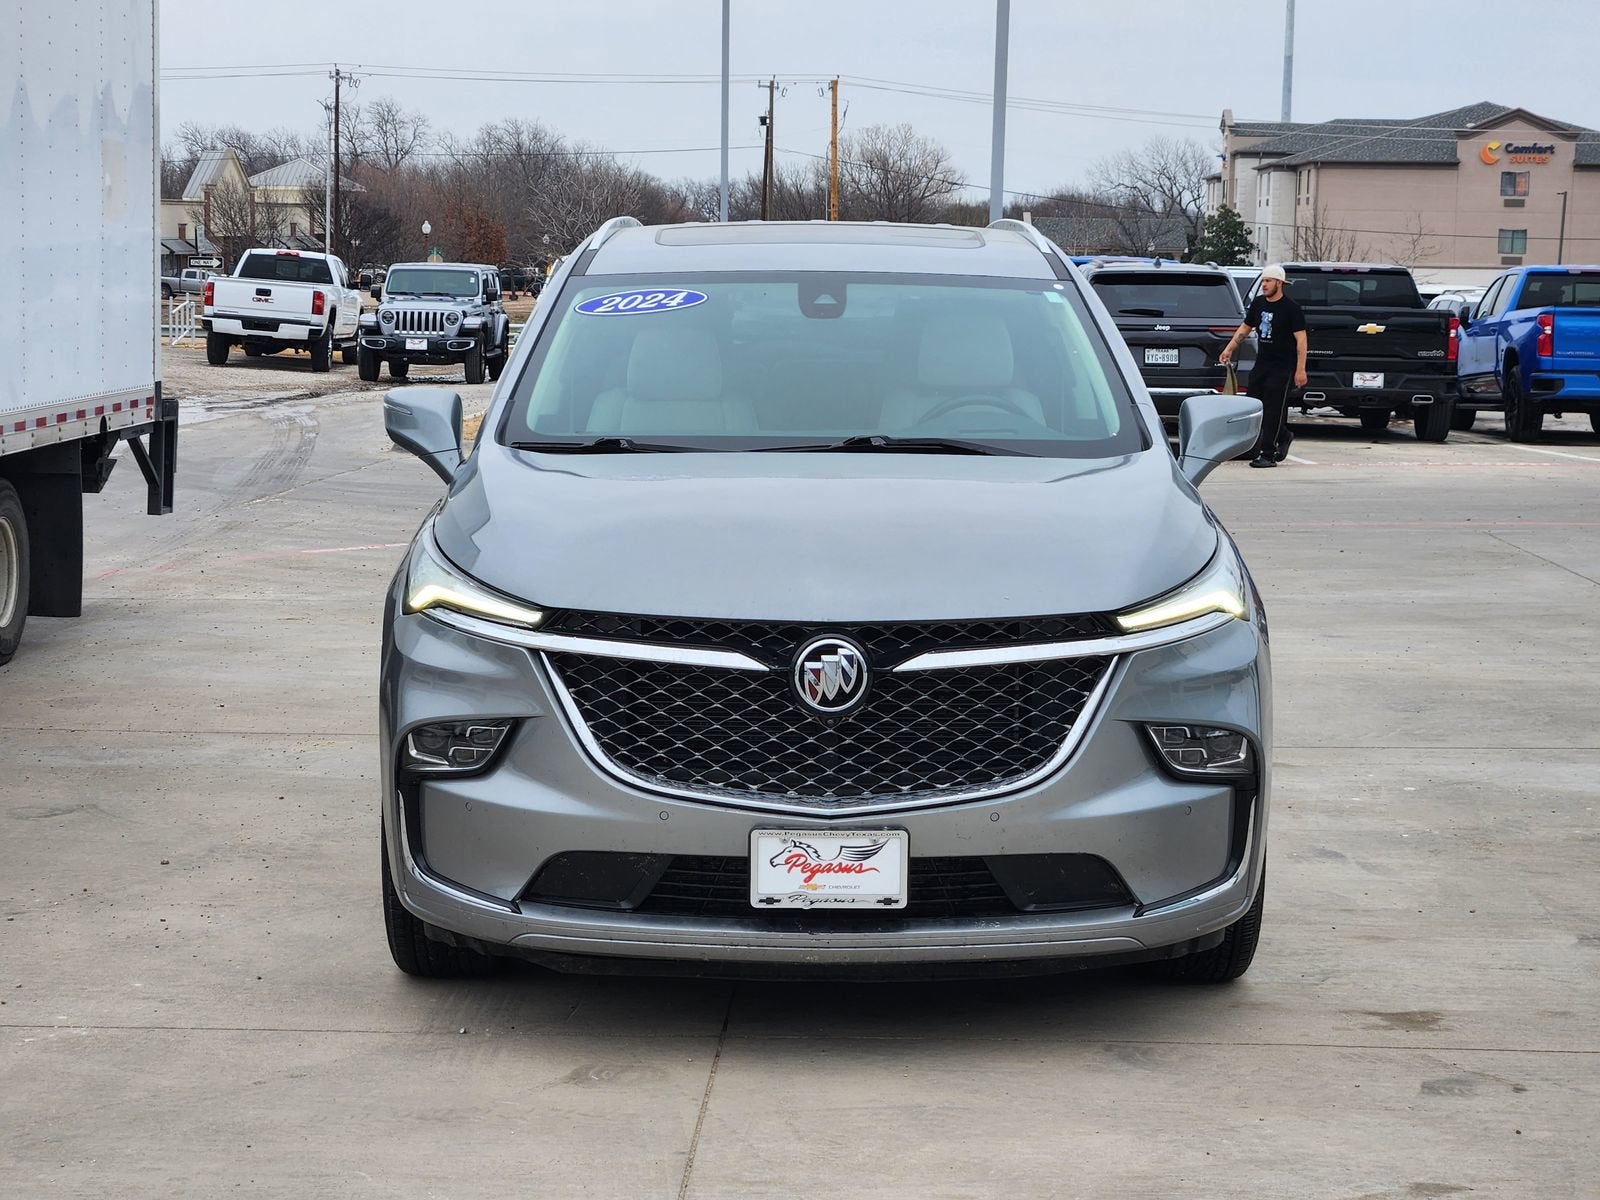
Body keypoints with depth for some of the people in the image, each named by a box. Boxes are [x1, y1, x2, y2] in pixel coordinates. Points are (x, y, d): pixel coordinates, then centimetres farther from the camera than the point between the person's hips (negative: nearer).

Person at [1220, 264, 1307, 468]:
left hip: (1282, 367, -7)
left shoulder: (1291, 308, -10)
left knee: (1272, 410, -7)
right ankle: (1283, 437, 27)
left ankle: (1268, 455, -4)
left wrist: (1300, 370, -17)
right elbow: (1245, 328, 22)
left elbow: (1301, 339, -12)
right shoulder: (1258, 304, 9)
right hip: (1261, 363, 7)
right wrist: (1229, 349, 14)